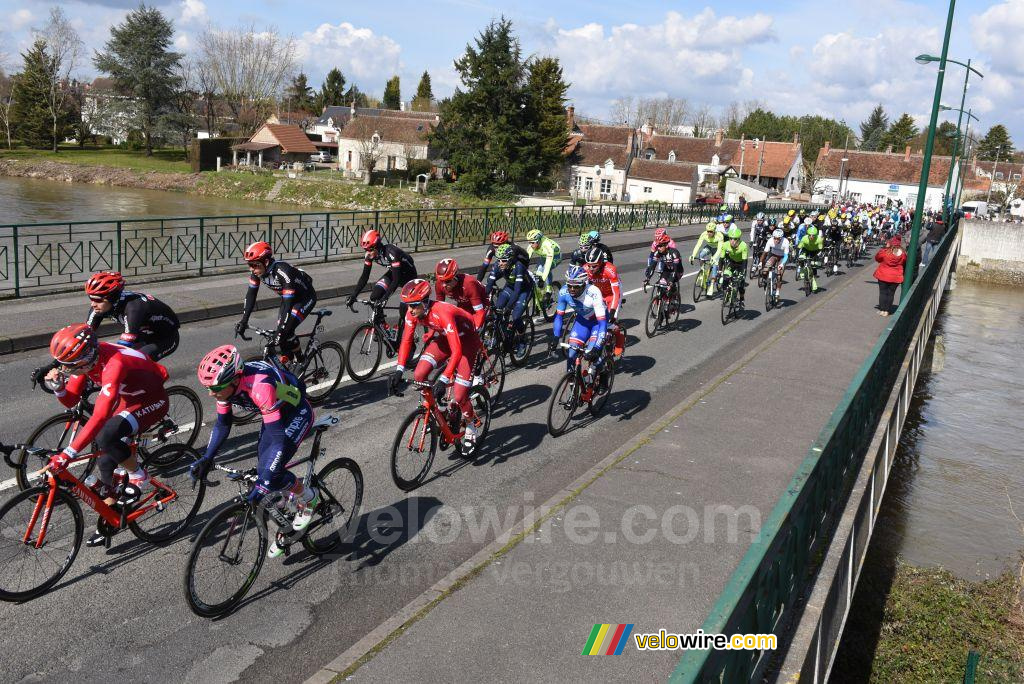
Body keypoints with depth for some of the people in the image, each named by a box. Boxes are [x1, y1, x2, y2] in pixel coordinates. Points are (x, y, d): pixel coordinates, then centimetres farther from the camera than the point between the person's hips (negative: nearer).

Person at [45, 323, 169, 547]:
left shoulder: (113, 364, -37)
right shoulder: (87, 359, -13)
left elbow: (100, 417, -44)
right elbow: (70, 400, -2)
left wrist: (67, 454, -46)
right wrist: (57, 387, -25)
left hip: (152, 402, -8)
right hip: (129, 399, 8)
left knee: (106, 436, -31)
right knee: (105, 461, 3)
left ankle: (139, 478, -6)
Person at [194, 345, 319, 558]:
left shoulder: (259, 387, -40)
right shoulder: (227, 383, -16)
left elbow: (278, 437, -39)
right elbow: (222, 425, 0)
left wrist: (263, 483, -41)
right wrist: (206, 459, -10)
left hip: (297, 413, -8)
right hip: (276, 413, 8)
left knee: (271, 474, -19)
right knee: (263, 471, 5)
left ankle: (309, 498, 10)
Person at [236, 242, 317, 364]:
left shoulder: (283, 272, -38)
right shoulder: (256, 271, -17)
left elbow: (288, 304, -40)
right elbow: (251, 295, -10)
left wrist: (281, 331, -42)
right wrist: (243, 321, -17)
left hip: (305, 298, -7)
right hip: (288, 297, 7)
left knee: (286, 331, -20)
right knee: (280, 331, -1)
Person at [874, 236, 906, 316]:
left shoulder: (885, 251, -15)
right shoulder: (903, 254, -7)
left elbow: (877, 258, 2)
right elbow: (905, 262, 7)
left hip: (883, 276, -2)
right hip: (896, 277, 2)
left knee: (883, 292, 9)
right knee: (890, 293, 10)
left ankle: (882, 309, 11)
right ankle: (887, 310, 13)